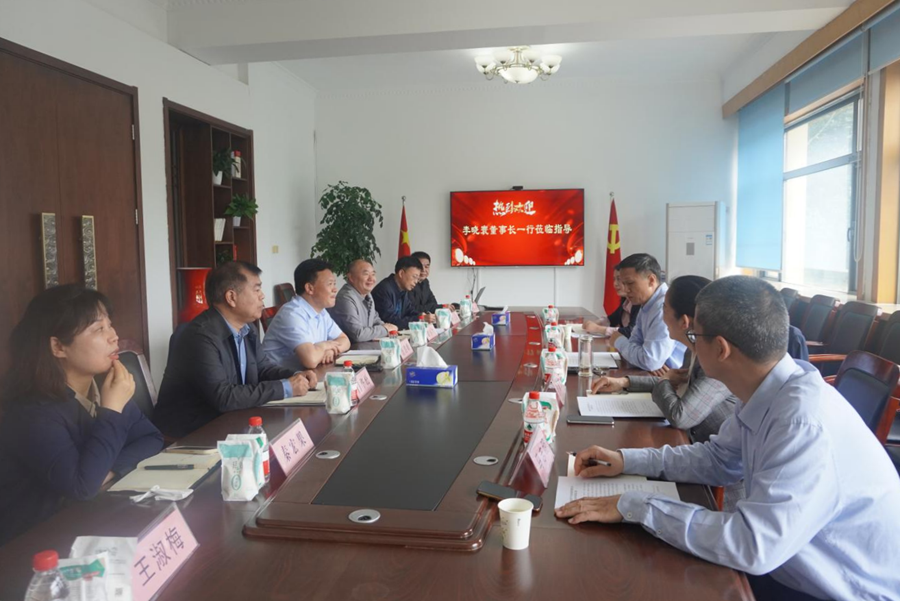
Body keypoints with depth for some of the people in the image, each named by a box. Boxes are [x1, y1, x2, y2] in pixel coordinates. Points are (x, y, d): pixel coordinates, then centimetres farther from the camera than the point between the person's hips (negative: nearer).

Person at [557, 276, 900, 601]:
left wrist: (632, 506, -27)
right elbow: (719, 458, 9)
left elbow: (752, 546, -34)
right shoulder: (767, 393, -6)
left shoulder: (807, 424, -32)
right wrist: (626, 460, -1)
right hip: (801, 571, 7)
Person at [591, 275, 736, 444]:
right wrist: (624, 382, 7)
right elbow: (676, 384, 20)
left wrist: (663, 382, -10)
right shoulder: (695, 351, 2)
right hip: (698, 446, 7)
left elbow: (680, 417, -31)